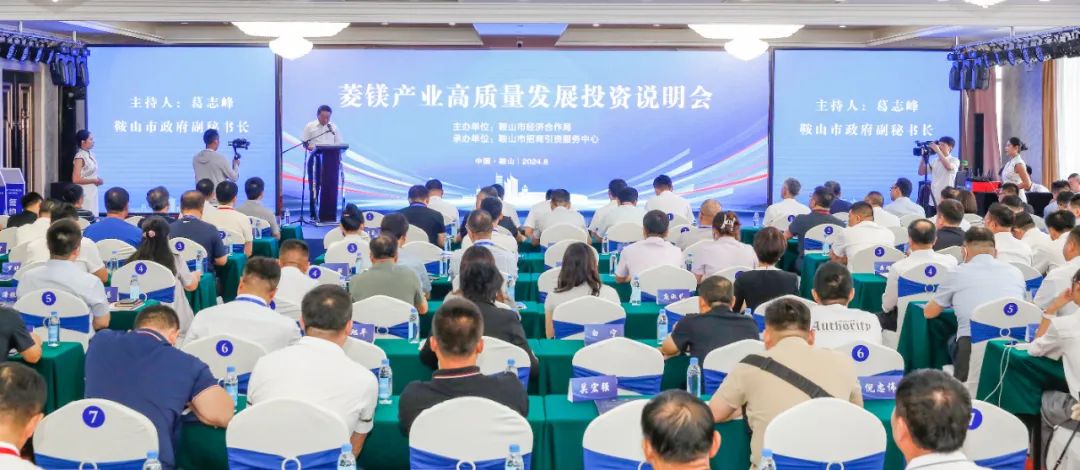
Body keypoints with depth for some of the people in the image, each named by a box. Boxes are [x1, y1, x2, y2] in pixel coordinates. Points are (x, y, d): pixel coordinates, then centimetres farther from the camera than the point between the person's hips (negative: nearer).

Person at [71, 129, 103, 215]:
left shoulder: (91, 155, 9)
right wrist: (94, 180, -16)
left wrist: (98, 180, 2)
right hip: (84, 193, -8)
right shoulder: (80, 157, -14)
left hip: (93, 191, 8)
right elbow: (76, 179, -20)